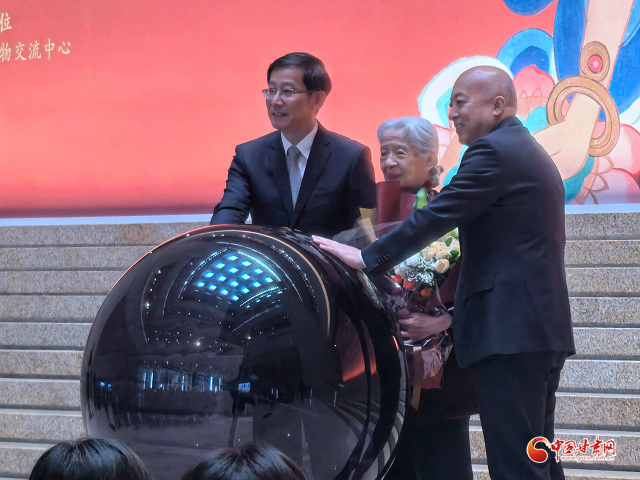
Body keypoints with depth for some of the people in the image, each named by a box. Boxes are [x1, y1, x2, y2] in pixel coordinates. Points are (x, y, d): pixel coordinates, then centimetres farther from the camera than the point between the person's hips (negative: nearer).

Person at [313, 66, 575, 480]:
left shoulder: (493, 151, -10)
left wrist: (366, 258, -8)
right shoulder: (533, 154, 21)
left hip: (508, 332, -10)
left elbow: (435, 218, -15)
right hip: (547, 327, 10)